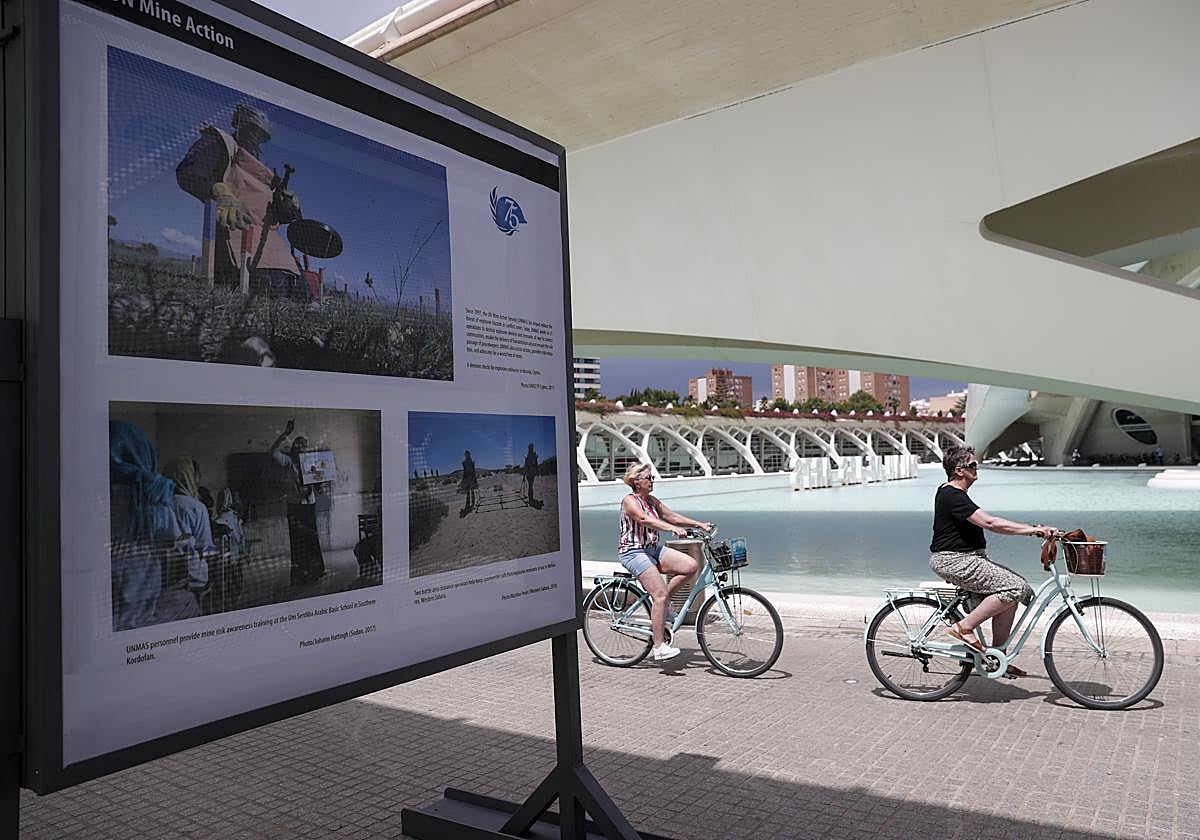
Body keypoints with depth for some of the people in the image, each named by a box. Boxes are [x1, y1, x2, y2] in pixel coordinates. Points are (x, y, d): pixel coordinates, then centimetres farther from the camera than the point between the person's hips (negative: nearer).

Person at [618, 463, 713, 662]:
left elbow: (672, 516, 10)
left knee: (691, 566, -10)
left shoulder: (652, 501, 13)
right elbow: (645, 520, -29)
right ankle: (659, 648, -13)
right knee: (660, 594, -19)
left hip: (653, 549, 8)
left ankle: (660, 603, 5)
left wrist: (700, 524, -1)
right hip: (633, 552, -8)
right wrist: (672, 528, -42)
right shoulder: (629, 500, -12)